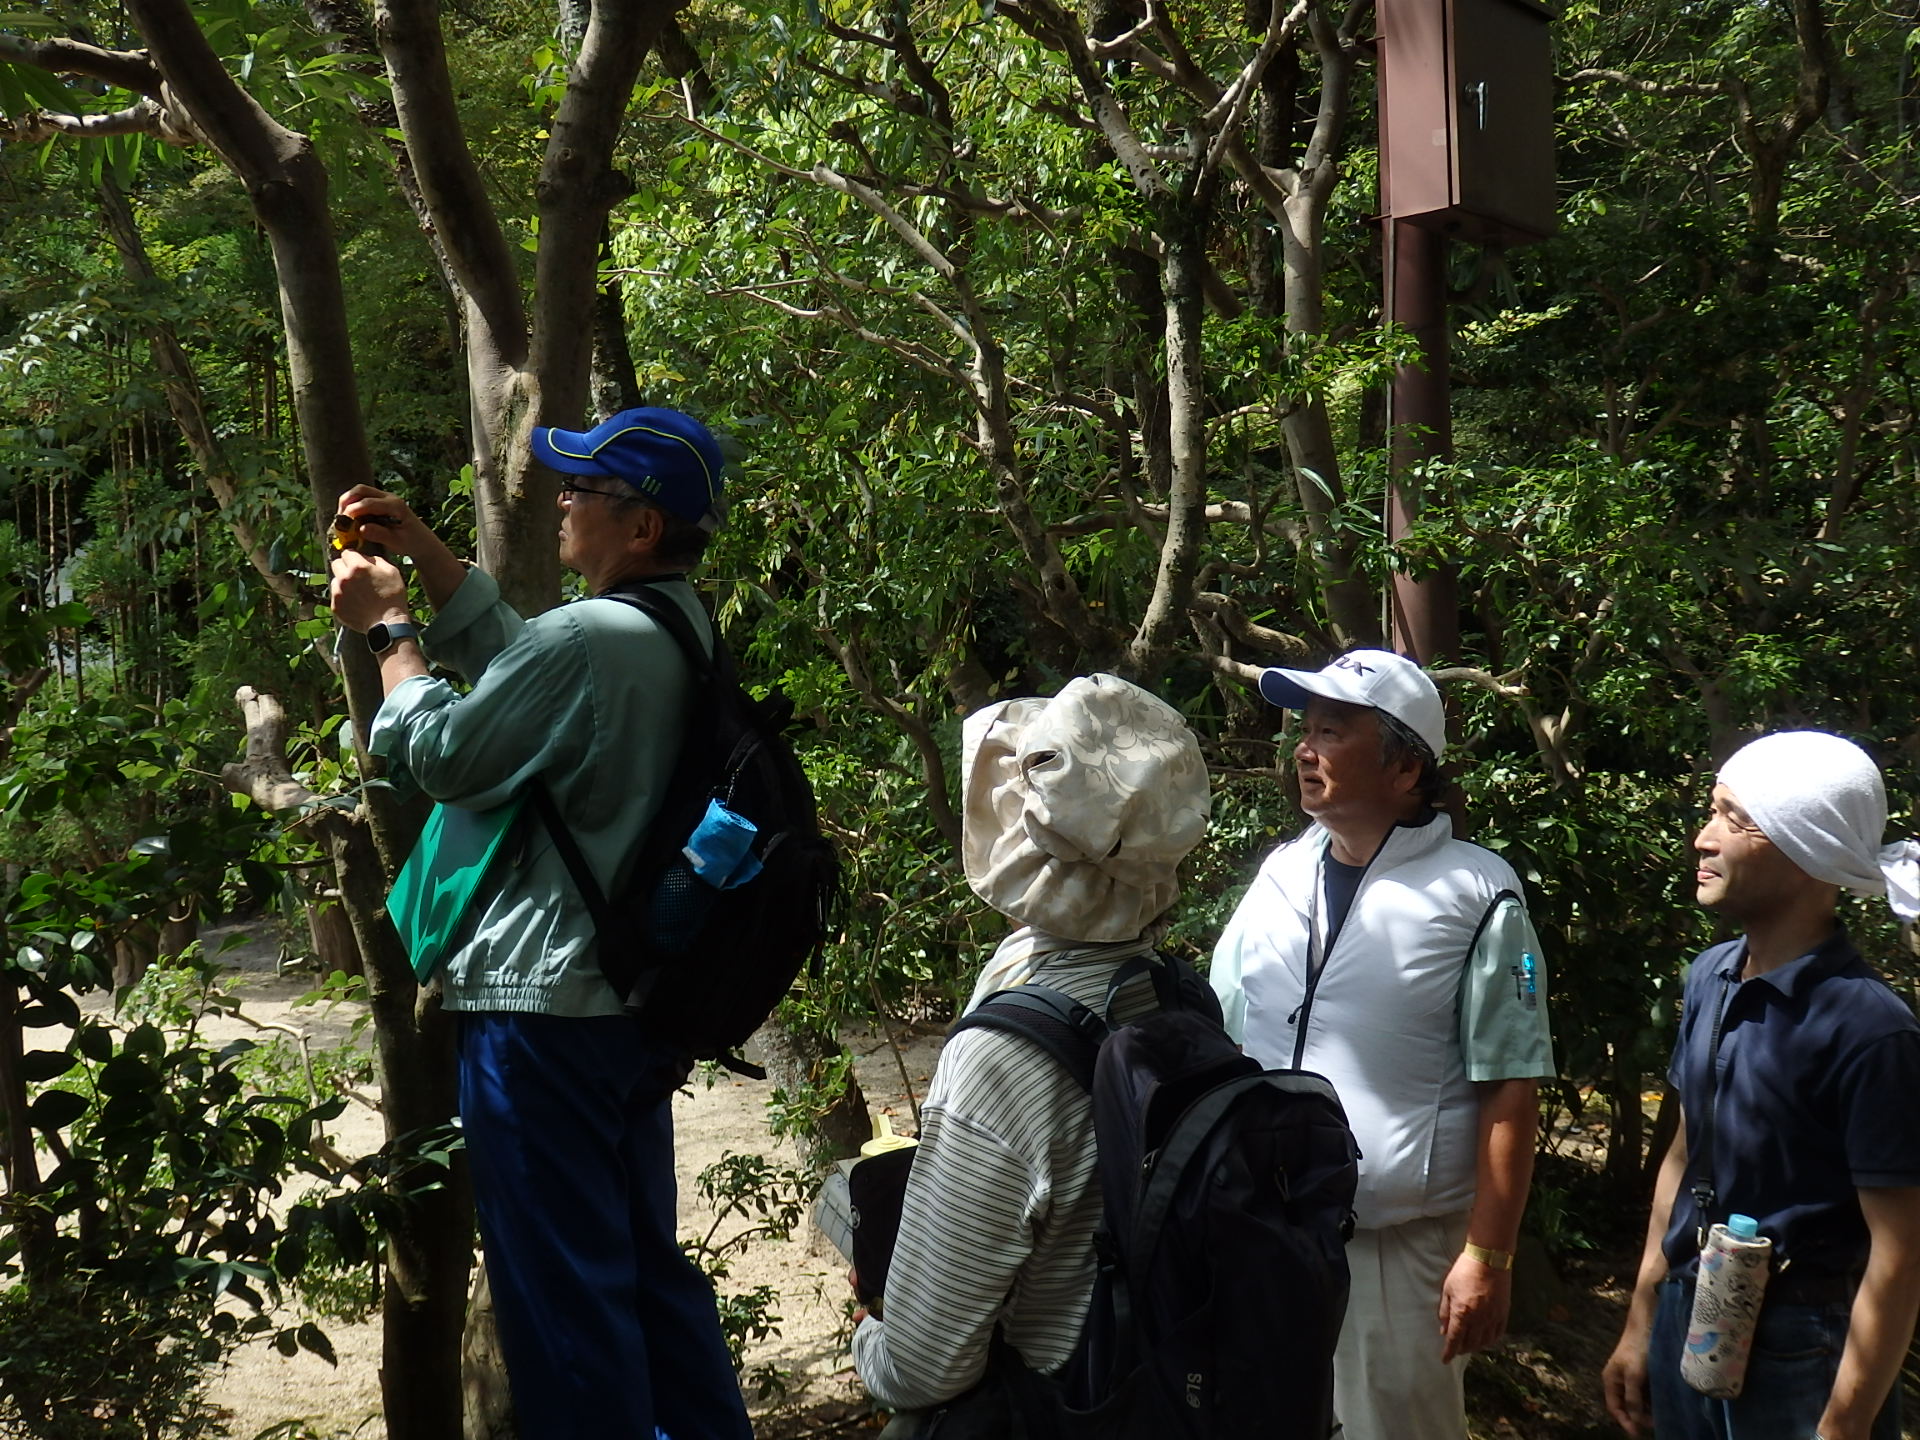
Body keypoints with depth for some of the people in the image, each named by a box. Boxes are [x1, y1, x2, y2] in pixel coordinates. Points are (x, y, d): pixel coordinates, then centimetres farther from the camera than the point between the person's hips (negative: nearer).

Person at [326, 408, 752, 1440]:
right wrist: (420, 548, 17)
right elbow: (510, 653, 20)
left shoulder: (586, 639, -22)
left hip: (543, 1008, -10)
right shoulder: (684, 630, 8)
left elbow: (440, 755, -11)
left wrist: (387, 628, 3)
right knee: (647, 1259, 20)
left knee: (559, 1286, 2)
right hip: (638, 998, 10)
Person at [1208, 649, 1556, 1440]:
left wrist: (1486, 1255, -12)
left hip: (1399, 1246, -5)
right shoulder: (1280, 877, 7)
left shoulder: (1475, 897, -8)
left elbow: (1509, 1089, -9)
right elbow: (1219, 1040, 11)